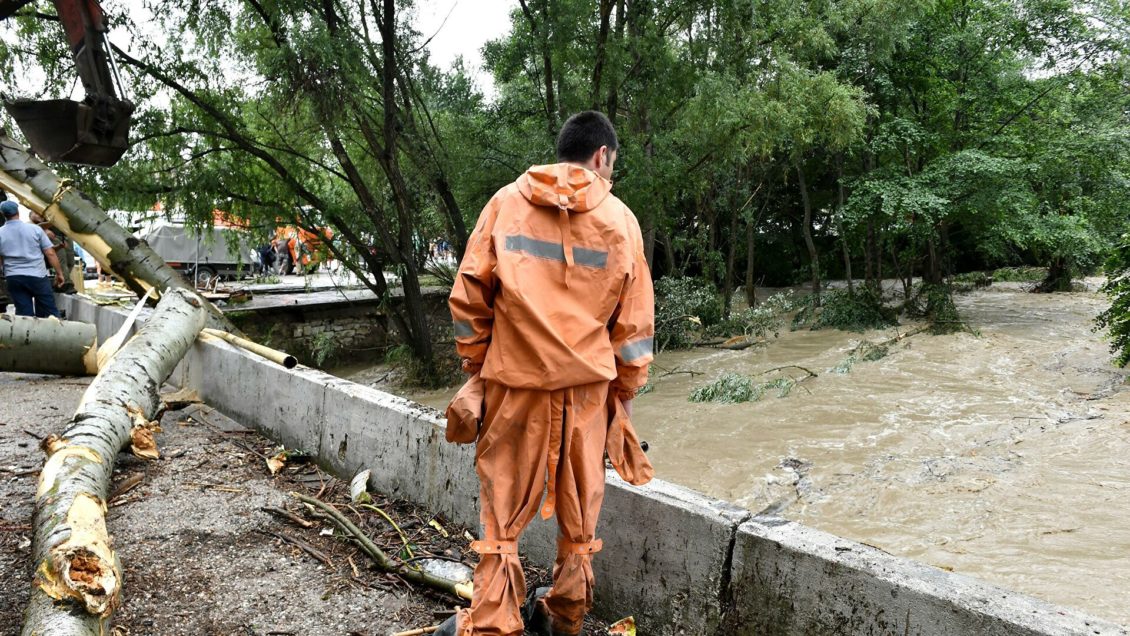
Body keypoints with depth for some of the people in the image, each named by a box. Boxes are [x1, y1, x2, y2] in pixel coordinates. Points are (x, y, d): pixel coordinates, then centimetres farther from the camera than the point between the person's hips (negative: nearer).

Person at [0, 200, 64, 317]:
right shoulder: (35, 229, -2)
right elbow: (50, 254, -2)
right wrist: (59, 273, 5)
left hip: (13, 278, 1)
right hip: (37, 276, -1)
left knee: (24, 315, 3)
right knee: (49, 312, 5)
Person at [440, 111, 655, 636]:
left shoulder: (507, 202, 2)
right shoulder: (620, 218, 3)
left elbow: (468, 293, 0)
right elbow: (634, 320, 4)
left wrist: (475, 363, 11)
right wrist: (625, 391, 13)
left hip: (515, 377, -1)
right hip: (587, 381, 1)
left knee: (504, 503, 9)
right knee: (579, 508, 14)